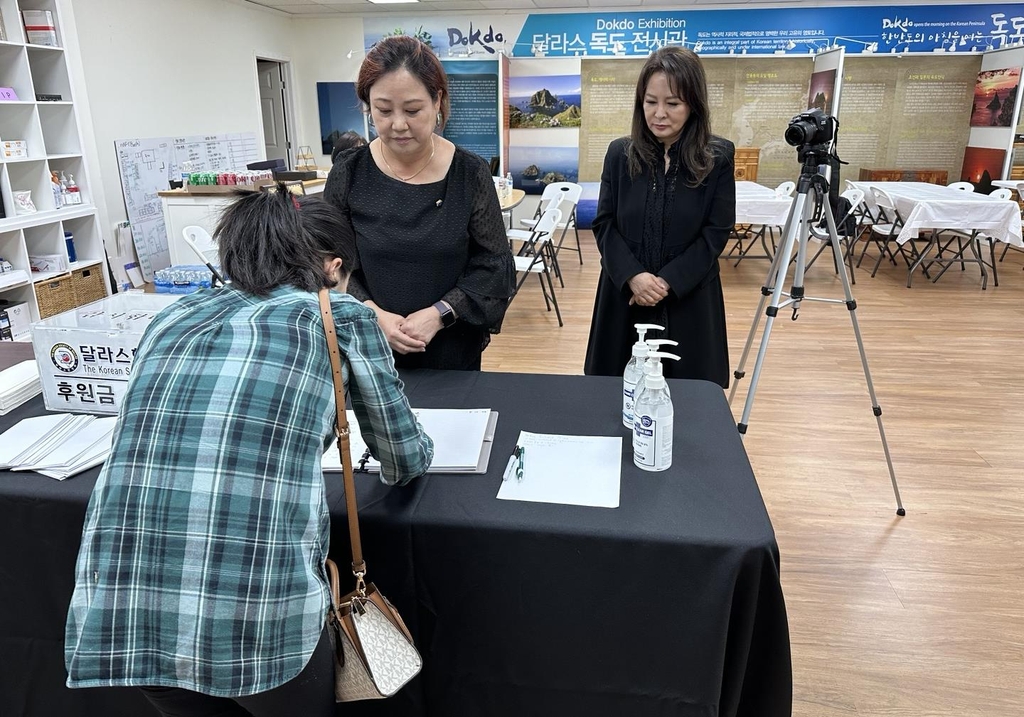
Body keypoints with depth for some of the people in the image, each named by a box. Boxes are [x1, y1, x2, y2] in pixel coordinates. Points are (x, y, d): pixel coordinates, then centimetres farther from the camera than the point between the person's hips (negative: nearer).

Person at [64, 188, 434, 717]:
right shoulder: (341, 317, 6)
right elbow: (407, 463, 15)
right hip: (260, 612, -4)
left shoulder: (174, 318, 16)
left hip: (116, 614, 4)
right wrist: (401, 461, 38)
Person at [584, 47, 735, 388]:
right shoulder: (620, 153, 2)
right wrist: (632, 276, -15)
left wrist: (667, 282, -15)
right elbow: (604, 224, 0)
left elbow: (716, 233, -6)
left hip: (688, 300, -1)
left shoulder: (718, 157, -4)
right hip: (624, 296, 2)